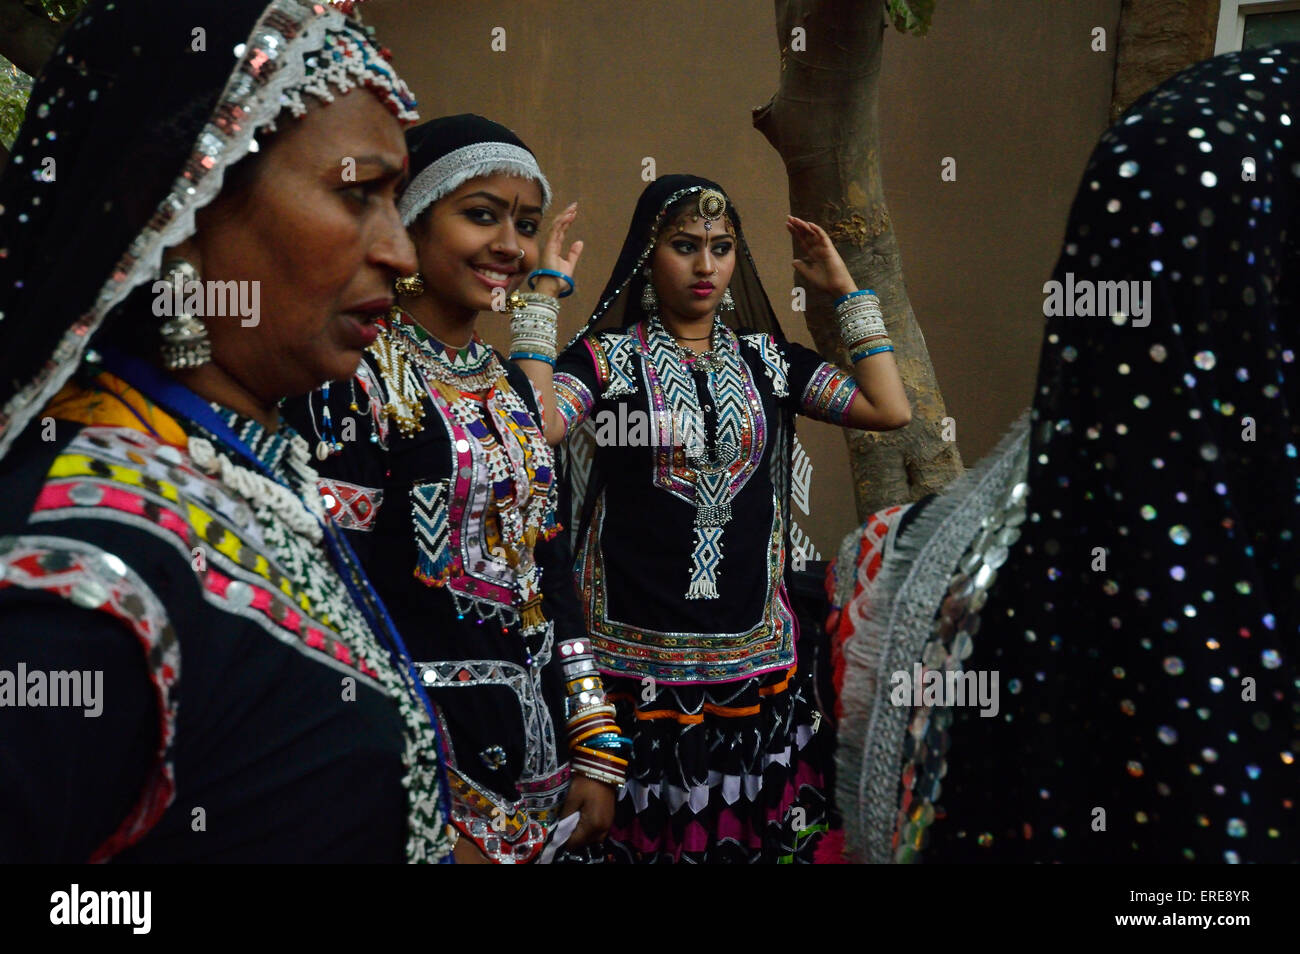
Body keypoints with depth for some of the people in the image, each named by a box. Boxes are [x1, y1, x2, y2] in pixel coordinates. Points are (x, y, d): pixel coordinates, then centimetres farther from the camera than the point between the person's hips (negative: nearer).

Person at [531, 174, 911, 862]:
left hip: (753, 656, 3)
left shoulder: (767, 359, 11)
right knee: (647, 831, 4)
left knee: (749, 825, 8)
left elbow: (890, 410, 1)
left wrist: (845, 289, 5)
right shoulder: (608, 356, 1)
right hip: (639, 659, -3)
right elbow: (536, 427, -19)